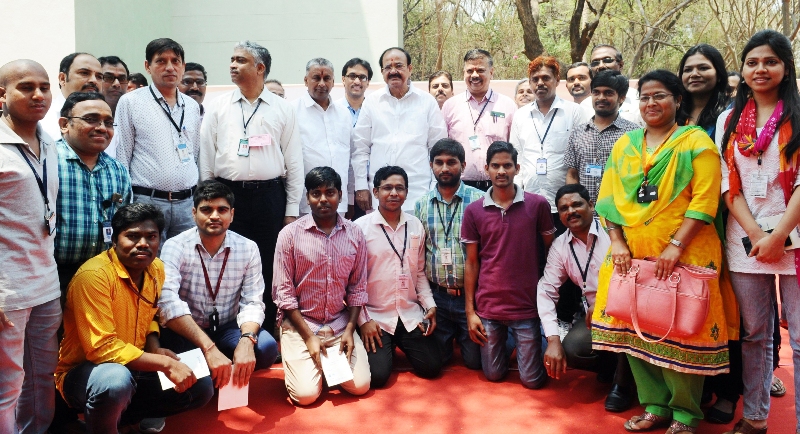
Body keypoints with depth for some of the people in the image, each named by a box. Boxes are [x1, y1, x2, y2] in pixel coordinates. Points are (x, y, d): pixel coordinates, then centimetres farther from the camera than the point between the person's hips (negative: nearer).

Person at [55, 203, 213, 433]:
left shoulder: (157, 269, 0)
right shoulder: (94, 275, -23)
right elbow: (102, 348, -26)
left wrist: (155, 347, -2)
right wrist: (165, 363, -28)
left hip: (134, 368, 7)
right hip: (83, 371, -7)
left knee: (202, 386, -1)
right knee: (116, 381, -39)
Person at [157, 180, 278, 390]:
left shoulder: (248, 249, -3)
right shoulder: (175, 247, -11)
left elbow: (253, 302, -11)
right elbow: (169, 302, -27)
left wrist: (246, 341, -34)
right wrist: (209, 348, -39)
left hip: (227, 328, 2)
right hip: (184, 332, -2)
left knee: (266, 348, -27)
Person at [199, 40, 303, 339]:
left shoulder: (282, 109, 6)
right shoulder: (217, 107, 9)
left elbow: (294, 162, 5)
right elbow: (206, 159, 9)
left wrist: (291, 211, 1)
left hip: (270, 196, -1)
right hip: (228, 194, 1)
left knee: (269, 268, 3)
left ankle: (267, 332, 15)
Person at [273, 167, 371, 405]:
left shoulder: (355, 235, 0)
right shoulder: (290, 234, -9)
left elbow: (358, 288, 4)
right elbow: (283, 292, -9)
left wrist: (350, 329, -7)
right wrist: (309, 337, -13)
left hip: (340, 323, 3)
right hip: (300, 323, -2)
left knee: (360, 385, -10)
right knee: (306, 393, -15)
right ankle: (295, 358, 17)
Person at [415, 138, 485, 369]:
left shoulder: (479, 200, -7)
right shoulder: (422, 204, 3)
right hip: (436, 296, 3)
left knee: (475, 360, 7)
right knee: (438, 359, 13)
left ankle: (463, 341, 39)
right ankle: (449, 341, 44)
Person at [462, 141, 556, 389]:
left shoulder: (538, 205, -5)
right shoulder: (474, 211, -2)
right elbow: (471, 263, 3)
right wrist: (470, 311, 1)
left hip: (527, 306, -1)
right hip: (488, 307, 1)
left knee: (533, 380, 4)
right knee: (493, 375, 11)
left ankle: (523, 346, 35)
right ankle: (507, 346, 42)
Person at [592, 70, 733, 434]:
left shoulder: (696, 142, -1)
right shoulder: (624, 145, 14)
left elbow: (704, 201, -10)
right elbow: (609, 198, 9)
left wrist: (675, 246, -18)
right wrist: (617, 242, -4)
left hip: (683, 255, -4)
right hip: (631, 255, 5)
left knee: (680, 333, 0)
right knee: (635, 329, 6)